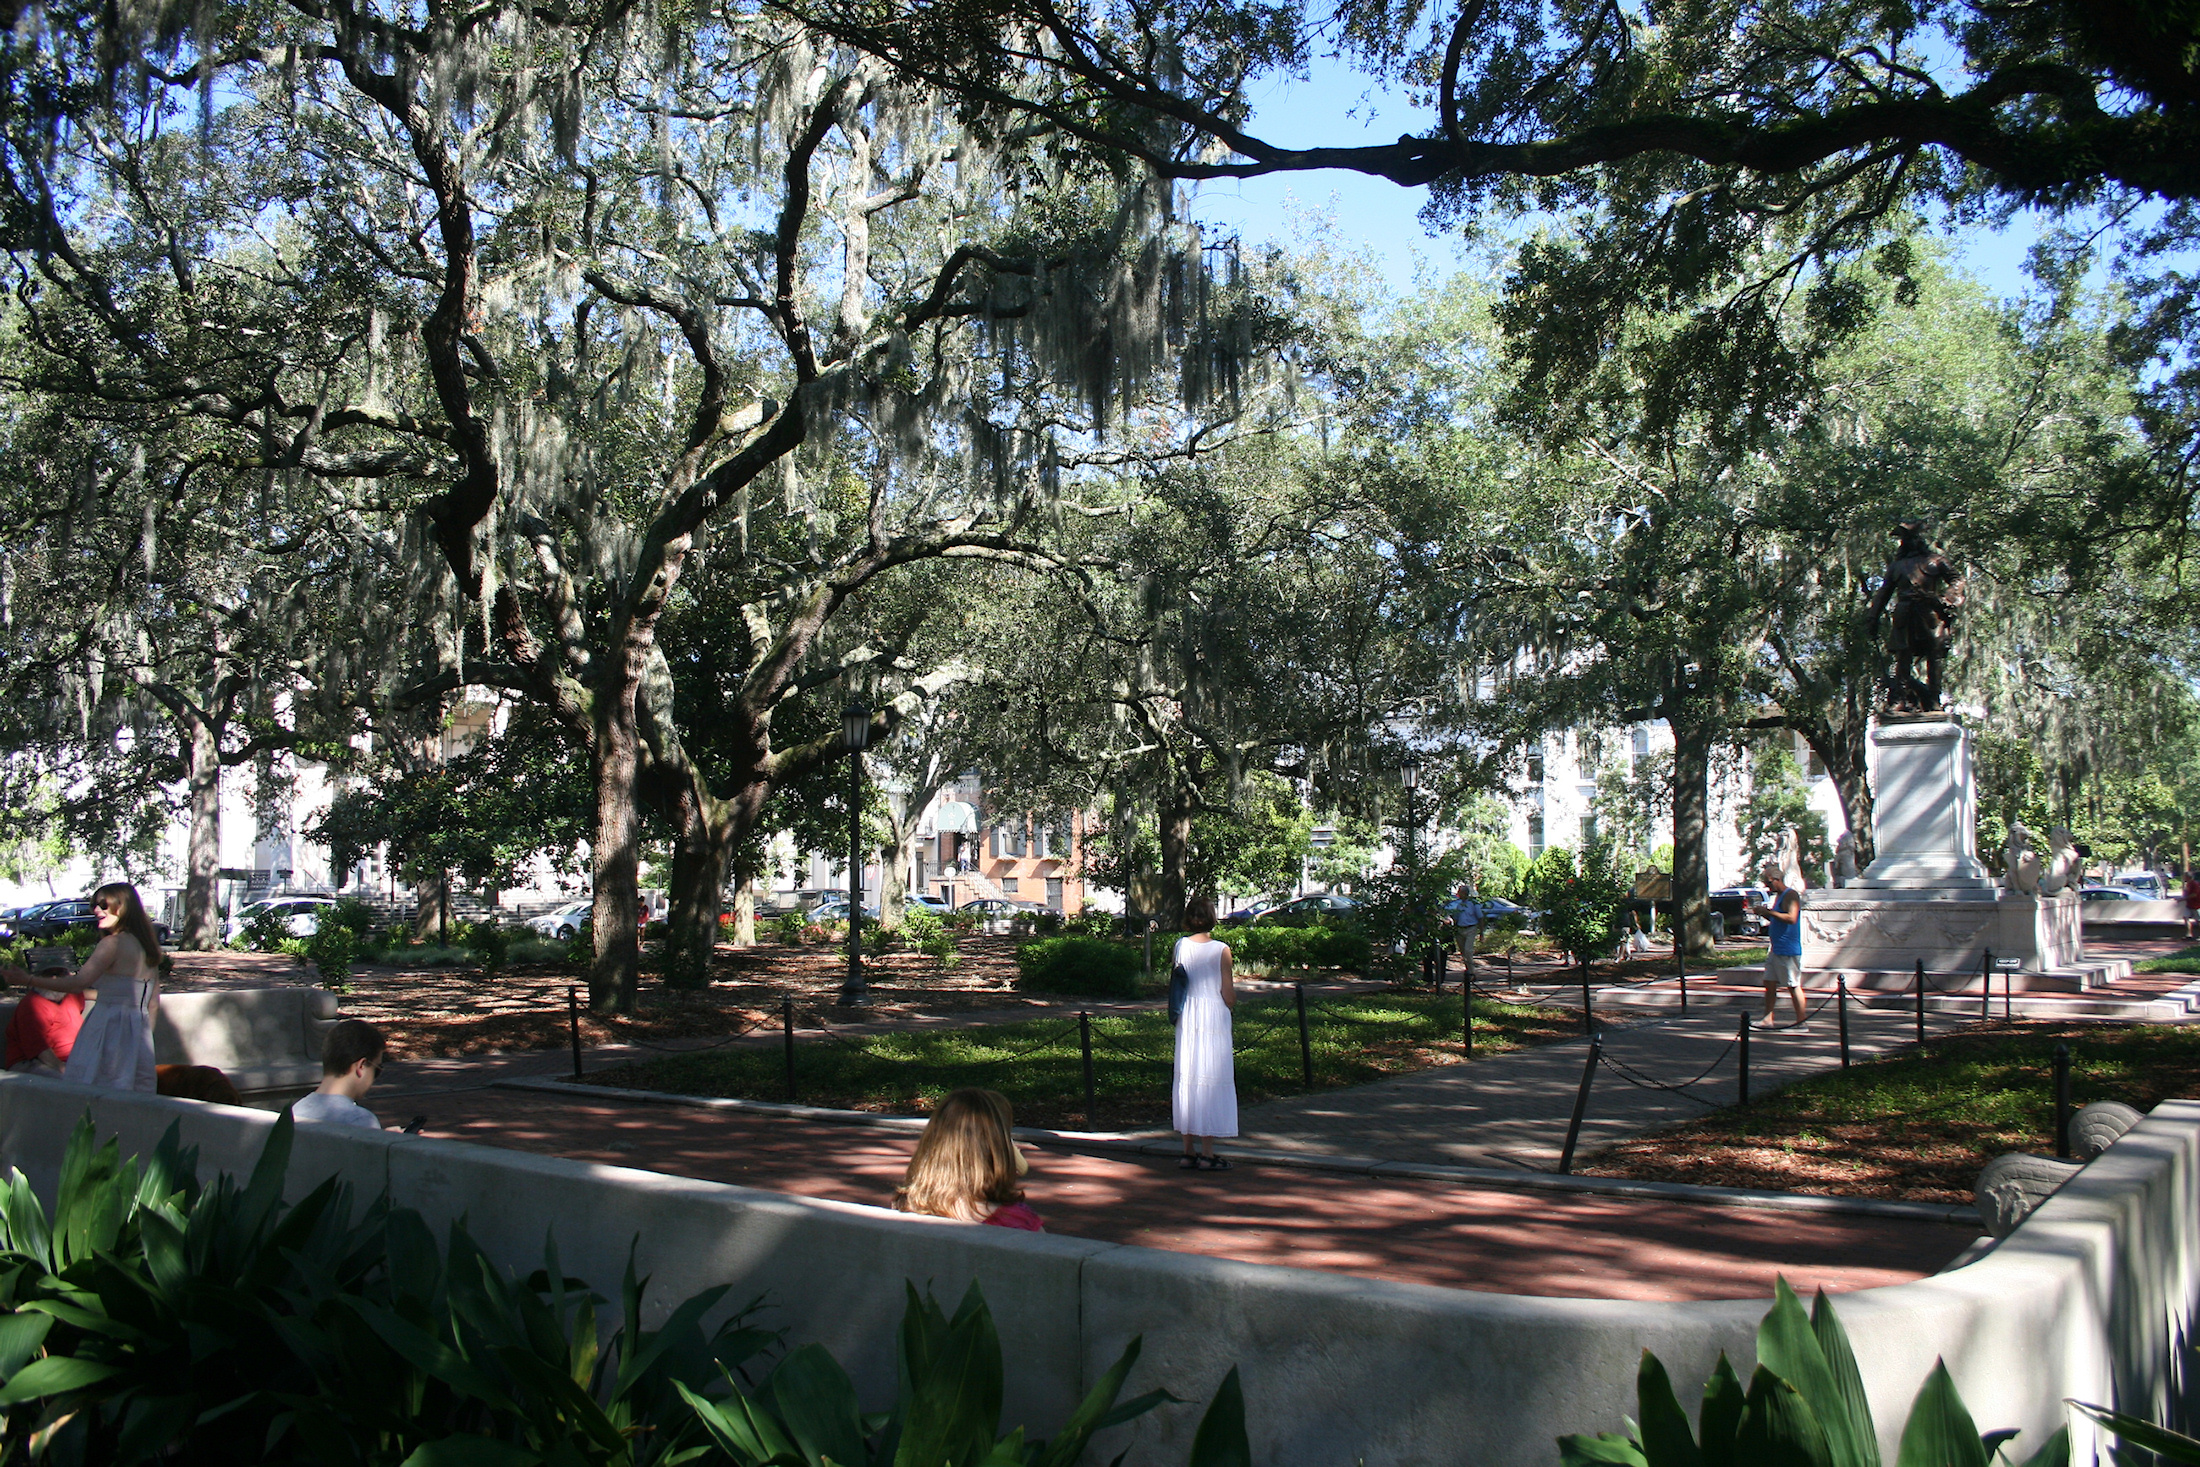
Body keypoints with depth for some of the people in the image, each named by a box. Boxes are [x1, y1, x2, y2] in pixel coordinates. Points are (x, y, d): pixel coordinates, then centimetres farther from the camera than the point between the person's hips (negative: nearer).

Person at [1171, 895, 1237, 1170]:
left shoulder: (1180, 946, 1)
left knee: (1187, 1078, 10)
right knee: (1211, 1080, 2)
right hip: (1214, 1016, -4)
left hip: (1187, 1020, 4)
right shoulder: (1221, 950, -9)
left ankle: (1188, 1152, 14)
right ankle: (1207, 1154, 3)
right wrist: (1233, 1002, 13)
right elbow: (1227, 993, -7)